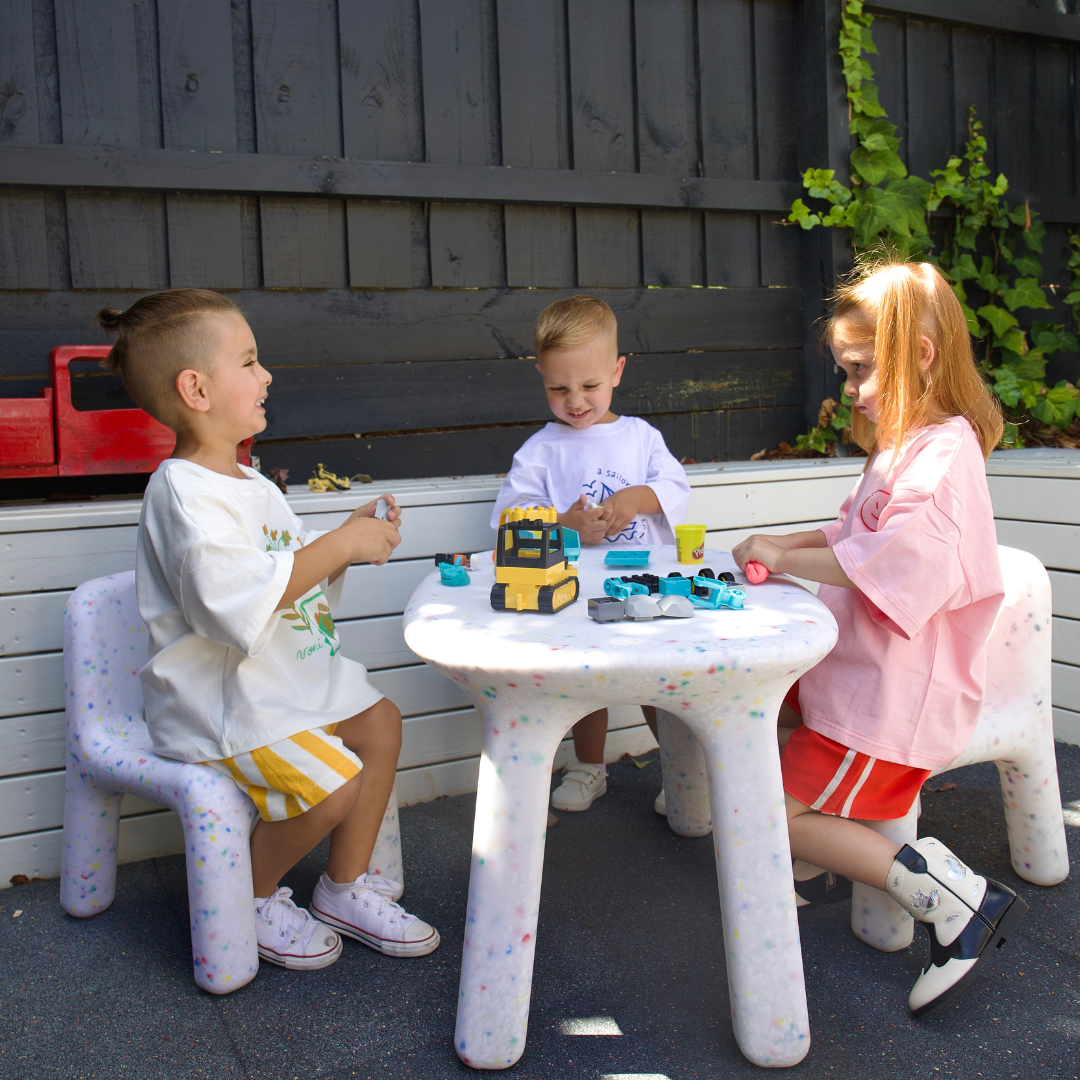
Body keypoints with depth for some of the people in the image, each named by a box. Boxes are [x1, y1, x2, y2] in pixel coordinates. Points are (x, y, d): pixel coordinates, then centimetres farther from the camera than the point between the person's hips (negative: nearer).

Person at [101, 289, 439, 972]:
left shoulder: (250, 485, 12)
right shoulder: (185, 492, -21)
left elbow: (298, 583, 18)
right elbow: (240, 608, -32)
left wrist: (352, 544, 0)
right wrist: (337, 545, -25)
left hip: (286, 673, 10)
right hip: (221, 698, -10)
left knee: (379, 722, 7)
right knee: (336, 784, -21)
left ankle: (345, 889, 19)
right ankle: (254, 898, 8)